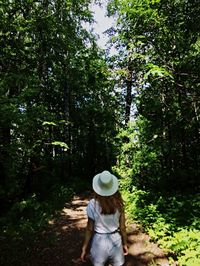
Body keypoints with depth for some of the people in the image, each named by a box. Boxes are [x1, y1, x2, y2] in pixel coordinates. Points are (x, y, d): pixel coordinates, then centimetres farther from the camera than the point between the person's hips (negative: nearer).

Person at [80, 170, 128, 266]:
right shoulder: (118, 203, -13)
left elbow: (90, 229, -12)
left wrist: (84, 248, 1)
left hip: (99, 241, -1)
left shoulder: (93, 204, -21)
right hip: (116, 240, 2)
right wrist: (125, 244, 11)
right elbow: (122, 227, -4)